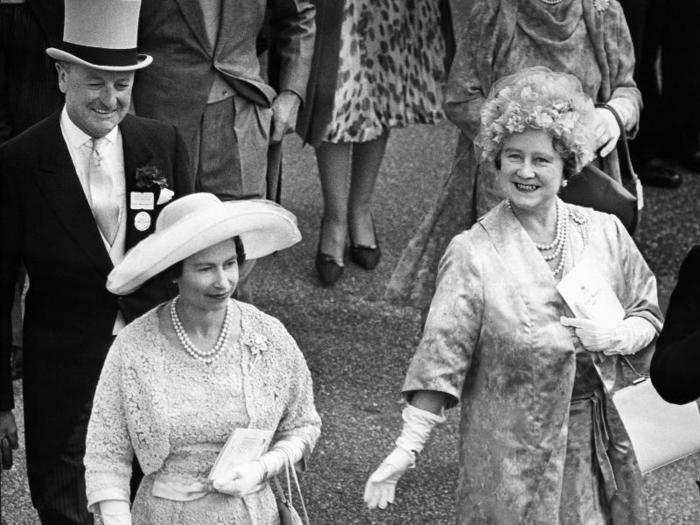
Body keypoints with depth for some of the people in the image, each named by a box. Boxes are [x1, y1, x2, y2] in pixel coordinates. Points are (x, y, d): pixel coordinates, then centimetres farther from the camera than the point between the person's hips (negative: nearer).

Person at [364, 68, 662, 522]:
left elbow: (648, 314, 11)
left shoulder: (605, 233, 0)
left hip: (602, 434, 4)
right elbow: (442, 354, -13)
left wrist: (616, 337, -12)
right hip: (513, 447, -3)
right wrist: (407, 448, -18)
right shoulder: (473, 253, -11)